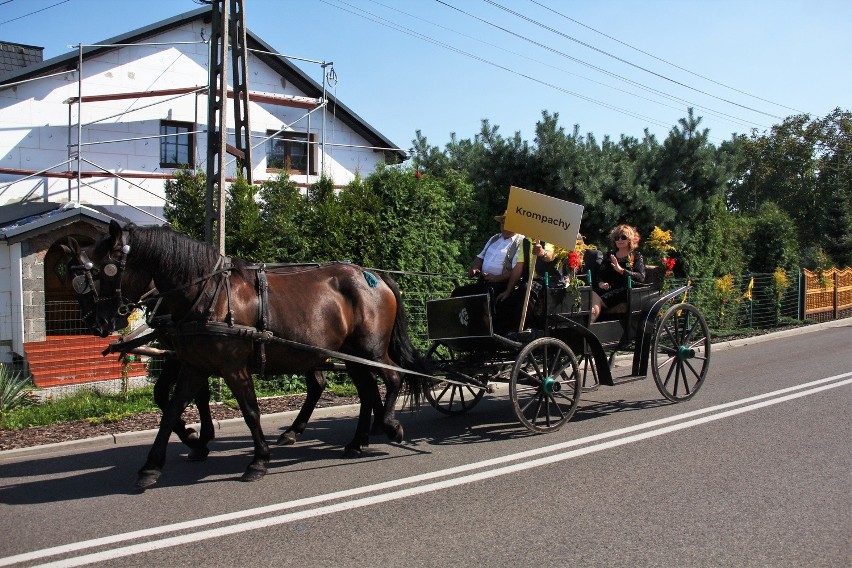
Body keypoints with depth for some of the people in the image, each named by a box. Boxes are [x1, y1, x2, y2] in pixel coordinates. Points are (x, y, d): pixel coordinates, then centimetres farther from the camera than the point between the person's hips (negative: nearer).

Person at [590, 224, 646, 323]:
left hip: (623, 291, -4)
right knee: (592, 294, -33)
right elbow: (600, 273, 20)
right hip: (606, 288, 4)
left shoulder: (636, 256, 13)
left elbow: (641, 277, -3)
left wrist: (621, 270, -17)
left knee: (597, 301, -33)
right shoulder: (609, 255, 28)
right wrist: (600, 282, -4)